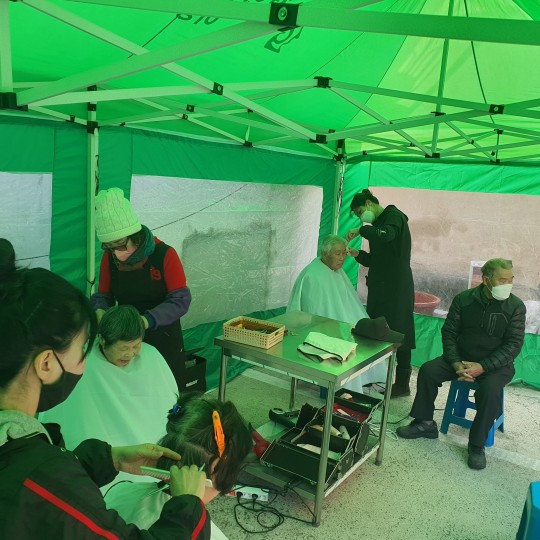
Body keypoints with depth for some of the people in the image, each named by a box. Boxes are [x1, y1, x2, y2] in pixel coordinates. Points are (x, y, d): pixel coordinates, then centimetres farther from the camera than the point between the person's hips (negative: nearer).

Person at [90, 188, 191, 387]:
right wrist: (100, 310, -19)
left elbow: (180, 300, -20)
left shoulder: (165, 255, -19)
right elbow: (104, 295, 4)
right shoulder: (109, 258, -5)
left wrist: (146, 321, -32)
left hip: (162, 340, -3)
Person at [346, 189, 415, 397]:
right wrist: (358, 254, 3)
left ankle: (402, 384, 6)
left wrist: (361, 230, -18)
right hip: (379, 287, 9)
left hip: (397, 288, -9)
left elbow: (387, 234, -30)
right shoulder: (378, 224, 20)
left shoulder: (394, 216, -5)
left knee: (399, 333, -2)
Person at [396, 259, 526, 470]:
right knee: (428, 370, -17)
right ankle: (425, 423, 0)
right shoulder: (464, 299, -3)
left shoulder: (516, 306, -9)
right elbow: (449, 333, -1)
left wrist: (482, 367, -23)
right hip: (462, 357, 3)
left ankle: (477, 444, -11)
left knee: (490, 390, -32)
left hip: (496, 364, -3)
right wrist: (456, 364, -16)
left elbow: (513, 344, -12)